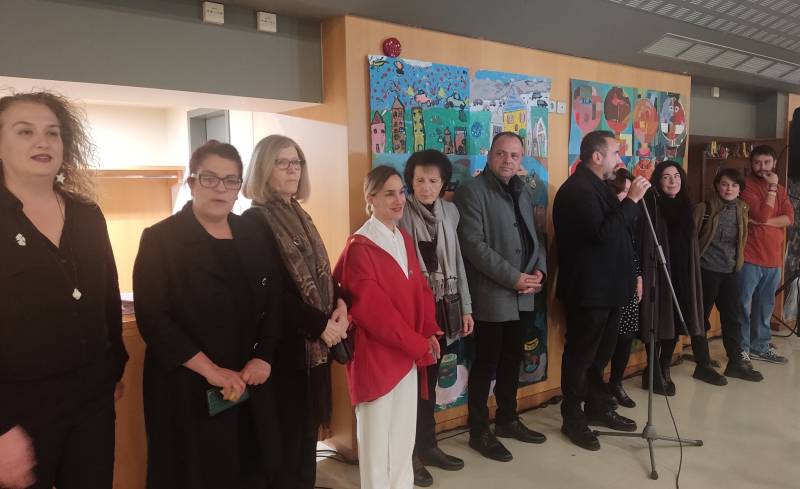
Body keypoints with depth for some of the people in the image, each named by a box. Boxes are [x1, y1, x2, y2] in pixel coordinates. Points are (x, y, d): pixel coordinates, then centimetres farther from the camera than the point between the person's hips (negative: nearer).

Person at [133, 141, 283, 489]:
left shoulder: (256, 236, 7)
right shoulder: (160, 240, -7)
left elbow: (274, 304, 8)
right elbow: (152, 319, -14)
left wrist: (263, 358, -6)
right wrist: (211, 370, -18)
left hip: (249, 385, 4)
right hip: (187, 388, -4)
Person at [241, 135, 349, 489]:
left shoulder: (300, 216, 12)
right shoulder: (254, 221, -11)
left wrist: (340, 305, -5)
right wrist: (321, 325, -15)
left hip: (313, 342, 7)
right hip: (283, 345, -7)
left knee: (307, 430, 15)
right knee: (286, 436, 2)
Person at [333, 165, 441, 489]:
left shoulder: (404, 239, 10)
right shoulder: (359, 246, -14)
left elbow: (419, 289, 13)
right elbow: (370, 307, -19)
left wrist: (429, 332, -2)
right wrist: (417, 343, -15)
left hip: (408, 351, 7)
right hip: (376, 352, -7)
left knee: (404, 429, 16)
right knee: (377, 432, 5)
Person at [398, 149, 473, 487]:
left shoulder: (449, 211, 5)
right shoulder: (401, 213, -10)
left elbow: (457, 260, 10)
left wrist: (465, 306, 9)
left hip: (441, 307, 5)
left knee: (430, 378, 16)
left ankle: (428, 445, 30)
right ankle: (410, 452, 20)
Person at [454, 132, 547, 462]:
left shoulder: (525, 192, 15)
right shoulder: (472, 191, -9)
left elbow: (534, 237, 18)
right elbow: (473, 245, -18)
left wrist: (539, 271, -2)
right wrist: (513, 277, -18)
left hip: (523, 296, 7)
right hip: (491, 296, -7)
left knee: (512, 361, 17)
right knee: (486, 364, 3)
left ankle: (507, 420, 33)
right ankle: (479, 431, 17)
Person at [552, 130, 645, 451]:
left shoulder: (597, 186, 14)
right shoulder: (577, 189, -18)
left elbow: (617, 228, 21)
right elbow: (603, 233, -27)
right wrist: (631, 199, -22)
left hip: (606, 286, 10)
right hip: (588, 289, -10)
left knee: (601, 351, 21)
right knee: (580, 355, 3)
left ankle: (597, 407, 36)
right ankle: (573, 419, 17)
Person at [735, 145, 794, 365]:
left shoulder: (781, 190, 15)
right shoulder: (747, 186, -6)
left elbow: (789, 218, 0)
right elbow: (762, 215, -18)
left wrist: (763, 222, -15)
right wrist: (772, 187, -12)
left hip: (773, 258, 7)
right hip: (750, 256, -7)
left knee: (765, 305, 14)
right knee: (743, 304, -4)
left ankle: (761, 347, 24)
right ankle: (741, 349, 3)